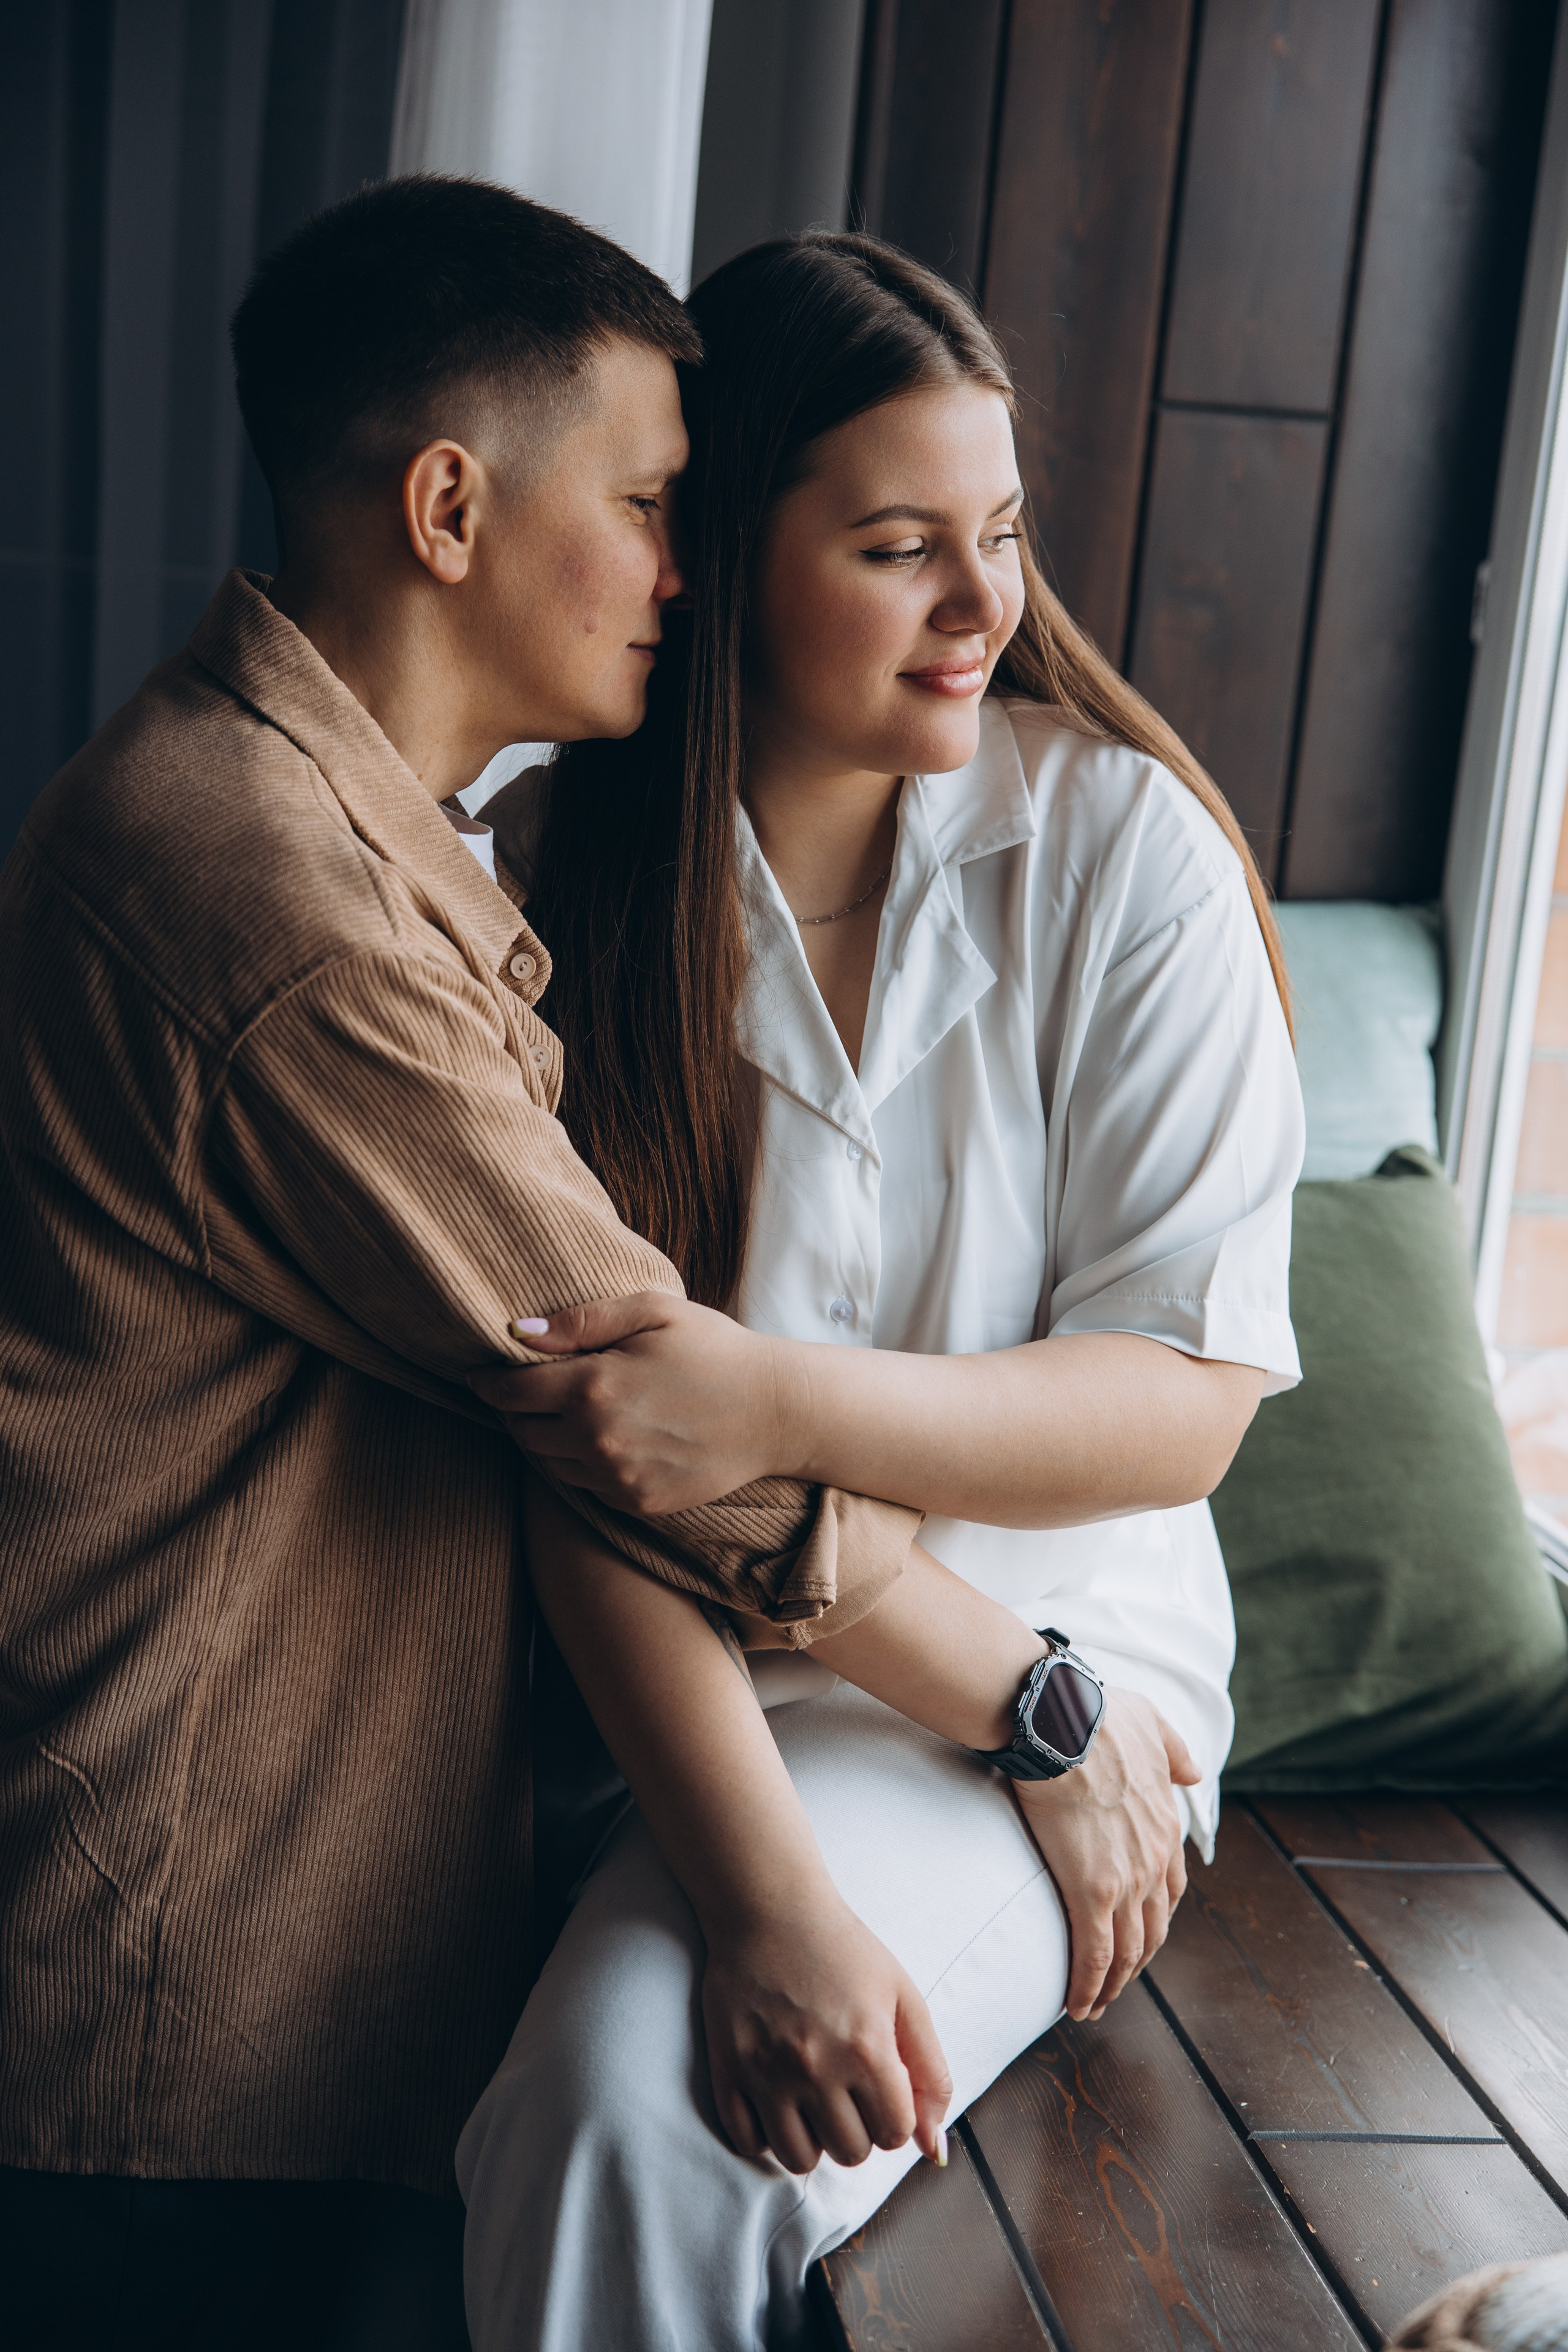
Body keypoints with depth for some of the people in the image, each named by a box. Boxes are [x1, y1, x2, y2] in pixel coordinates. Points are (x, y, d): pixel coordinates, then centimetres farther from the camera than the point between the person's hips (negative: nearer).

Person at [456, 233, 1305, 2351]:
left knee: (653, 2115, -24)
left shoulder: (1123, 844, -7)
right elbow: (586, 1428, -12)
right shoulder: (563, 867, -4)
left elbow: (1188, 1401, -9)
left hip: (1053, 1637, -1)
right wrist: (758, 1879, -25)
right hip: (677, 1678, 2)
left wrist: (784, 1400, -26)